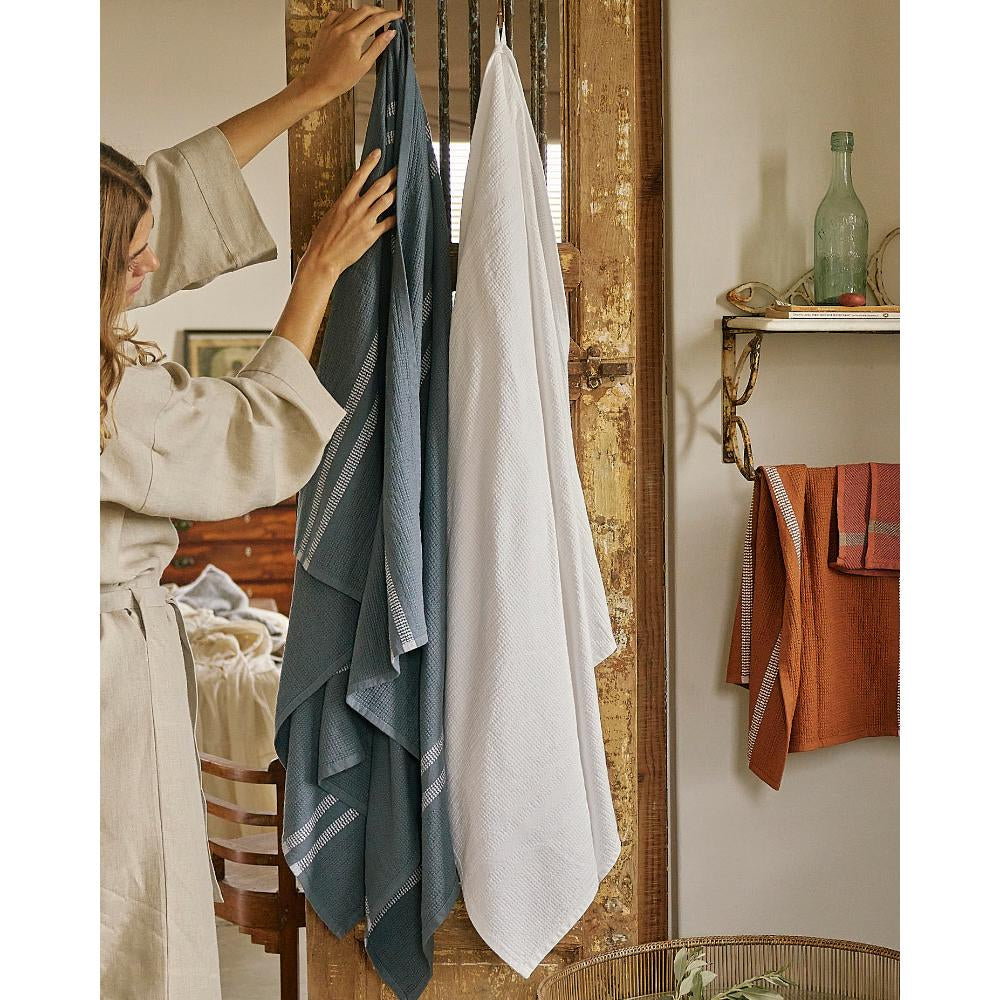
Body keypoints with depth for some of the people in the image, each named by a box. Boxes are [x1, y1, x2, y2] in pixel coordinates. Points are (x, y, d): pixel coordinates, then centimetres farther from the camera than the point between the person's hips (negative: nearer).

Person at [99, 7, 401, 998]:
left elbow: (174, 188, 2)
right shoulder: (113, 395, -28)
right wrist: (321, 267, -5)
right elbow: (263, 431, -12)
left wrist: (310, 89, 6)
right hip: (114, 673, -9)